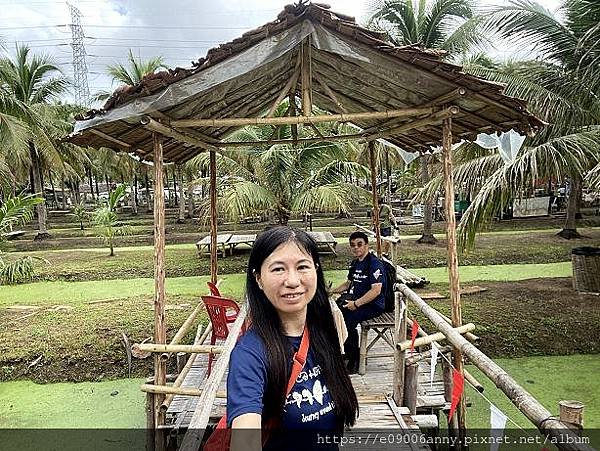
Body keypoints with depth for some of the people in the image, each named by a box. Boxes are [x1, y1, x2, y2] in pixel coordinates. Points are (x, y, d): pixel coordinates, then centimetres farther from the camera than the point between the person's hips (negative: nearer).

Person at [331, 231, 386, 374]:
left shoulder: (375, 264, -15)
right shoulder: (355, 263, 13)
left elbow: (376, 290, -24)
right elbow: (349, 283, 26)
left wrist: (356, 304, -26)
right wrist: (332, 291, 12)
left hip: (373, 305, -9)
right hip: (356, 299, 9)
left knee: (347, 319, -29)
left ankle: (354, 358, -10)